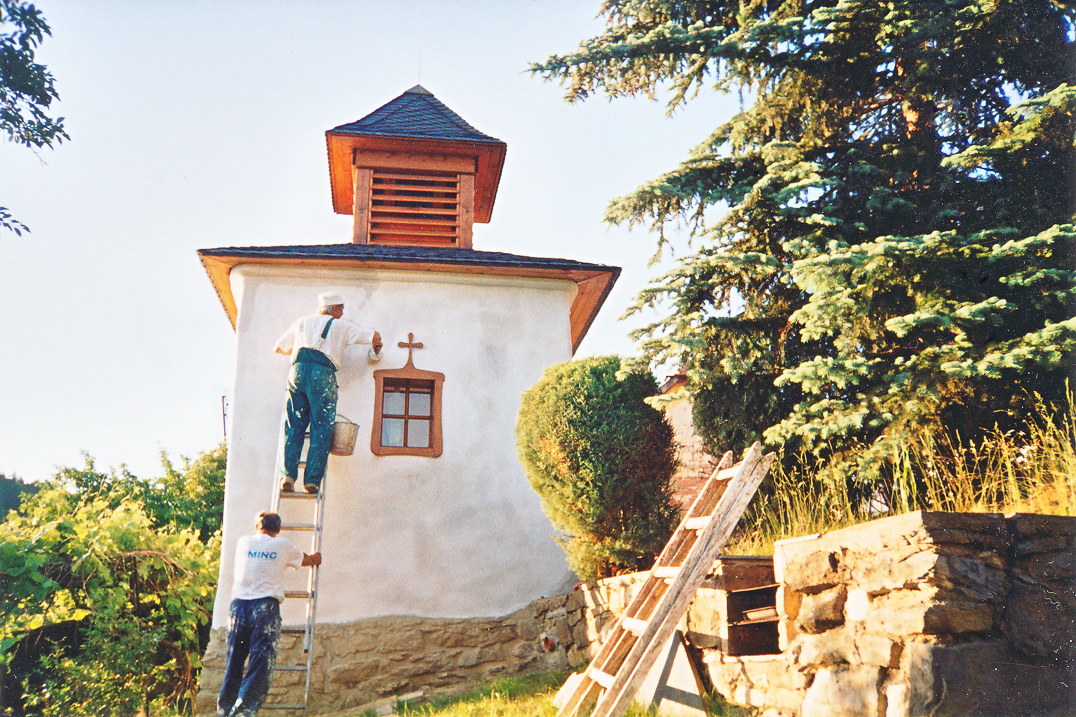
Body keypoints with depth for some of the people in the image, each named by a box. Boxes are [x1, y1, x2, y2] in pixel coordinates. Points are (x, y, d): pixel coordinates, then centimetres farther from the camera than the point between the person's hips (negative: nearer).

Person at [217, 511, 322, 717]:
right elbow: (307, 560, 29)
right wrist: (316, 558, 53)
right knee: (261, 663, -5)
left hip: (239, 603, 3)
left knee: (233, 662, 9)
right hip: (265, 606, -3)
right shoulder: (284, 545, 10)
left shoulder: (244, 542, 17)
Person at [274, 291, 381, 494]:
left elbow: (279, 348, 32)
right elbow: (374, 336, 15)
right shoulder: (340, 326, 15)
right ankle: (312, 479, -6)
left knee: (293, 427, 4)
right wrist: (376, 350, 37)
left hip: (297, 370, 3)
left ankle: (287, 475, -8)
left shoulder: (301, 323, 25)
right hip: (323, 374, -3)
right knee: (321, 430, -1)